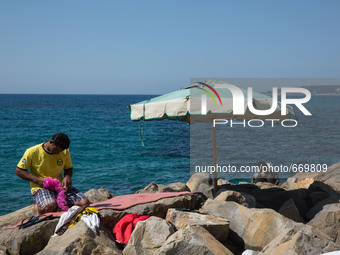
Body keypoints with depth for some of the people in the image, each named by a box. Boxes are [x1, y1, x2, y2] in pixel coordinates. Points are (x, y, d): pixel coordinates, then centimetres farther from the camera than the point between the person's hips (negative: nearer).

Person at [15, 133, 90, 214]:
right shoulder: (33, 152, -7)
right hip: (41, 187, -4)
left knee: (84, 203, -19)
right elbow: (18, 171, -2)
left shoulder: (65, 151, 5)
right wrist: (38, 180, -15)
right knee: (50, 206, -39)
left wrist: (67, 177, -5)